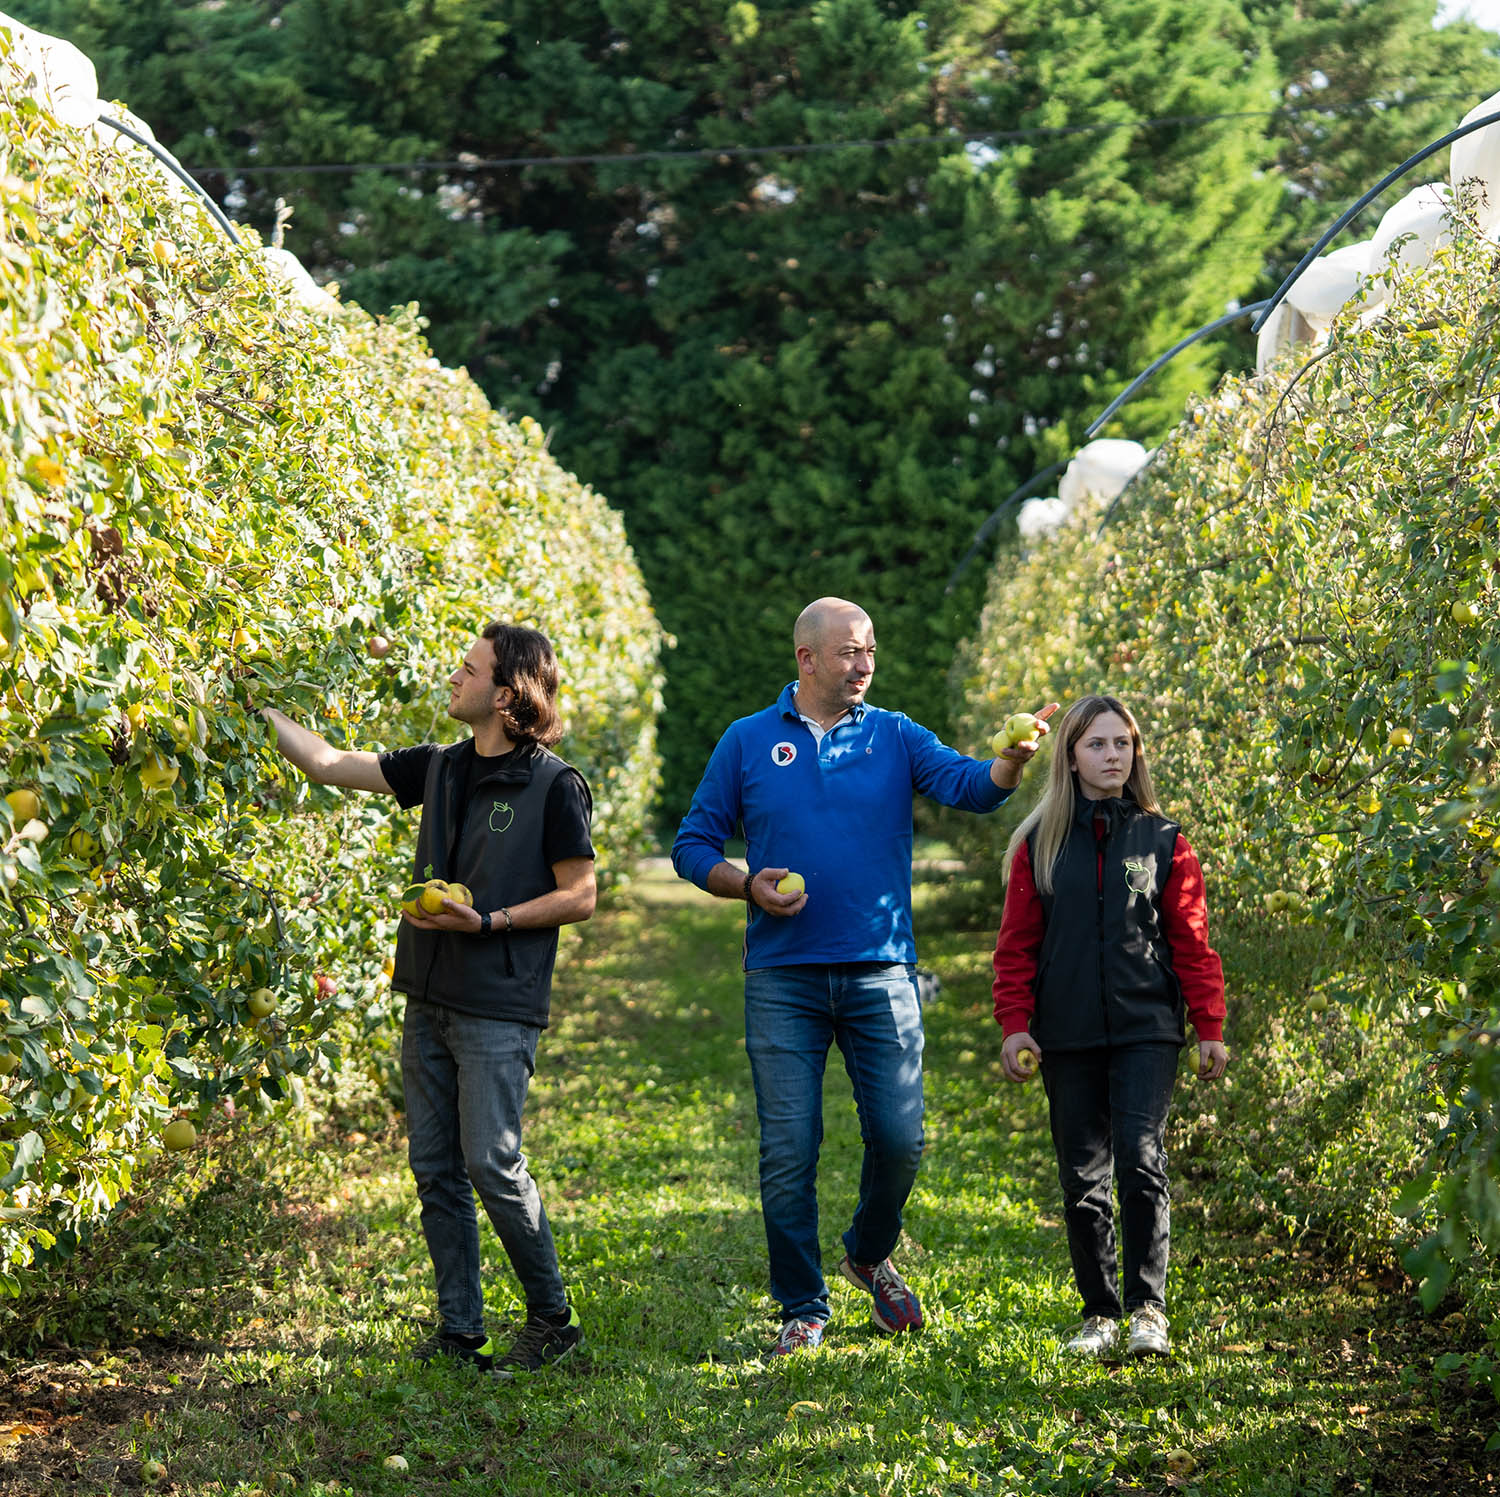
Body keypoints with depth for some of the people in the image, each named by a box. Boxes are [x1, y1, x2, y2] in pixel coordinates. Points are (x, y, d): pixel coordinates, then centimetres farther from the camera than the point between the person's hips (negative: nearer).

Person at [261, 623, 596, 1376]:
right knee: (435, 1169, 7)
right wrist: (257, 706, 12)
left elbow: (580, 896, -7)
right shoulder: (438, 769, 10)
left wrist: (487, 922, -15)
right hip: (428, 1000, 7)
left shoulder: (553, 784, -9)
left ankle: (551, 1316, 9)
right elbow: (328, 763, 15)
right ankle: (459, 1328, 15)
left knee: (492, 1163, -8)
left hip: (499, 1009, -7)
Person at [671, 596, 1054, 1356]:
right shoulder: (748, 742, 5)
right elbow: (693, 843, 8)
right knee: (789, 1149, 1)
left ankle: (870, 1256, 29)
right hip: (783, 980, -1)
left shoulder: (895, 737, 6)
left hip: (881, 974, 1)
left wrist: (1011, 762, -33)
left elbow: (968, 785, -11)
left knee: (898, 1137, -1)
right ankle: (803, 1308, 14)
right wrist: (749, 886, -10)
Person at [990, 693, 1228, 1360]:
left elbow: (1192, 942, 5)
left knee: (1141, 1160, -14)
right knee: (1082, 1176, 5)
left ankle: (1148, 1307, -5)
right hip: (1068, 1038, 2)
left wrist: (1210, 1028, 1)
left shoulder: (1163, 841, 5)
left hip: (1146, 1030, -2)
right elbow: (1017, 945, 8)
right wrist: (1014, 1024, -1)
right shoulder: (1039, 844, 7)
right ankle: (1099, 1313, 15)